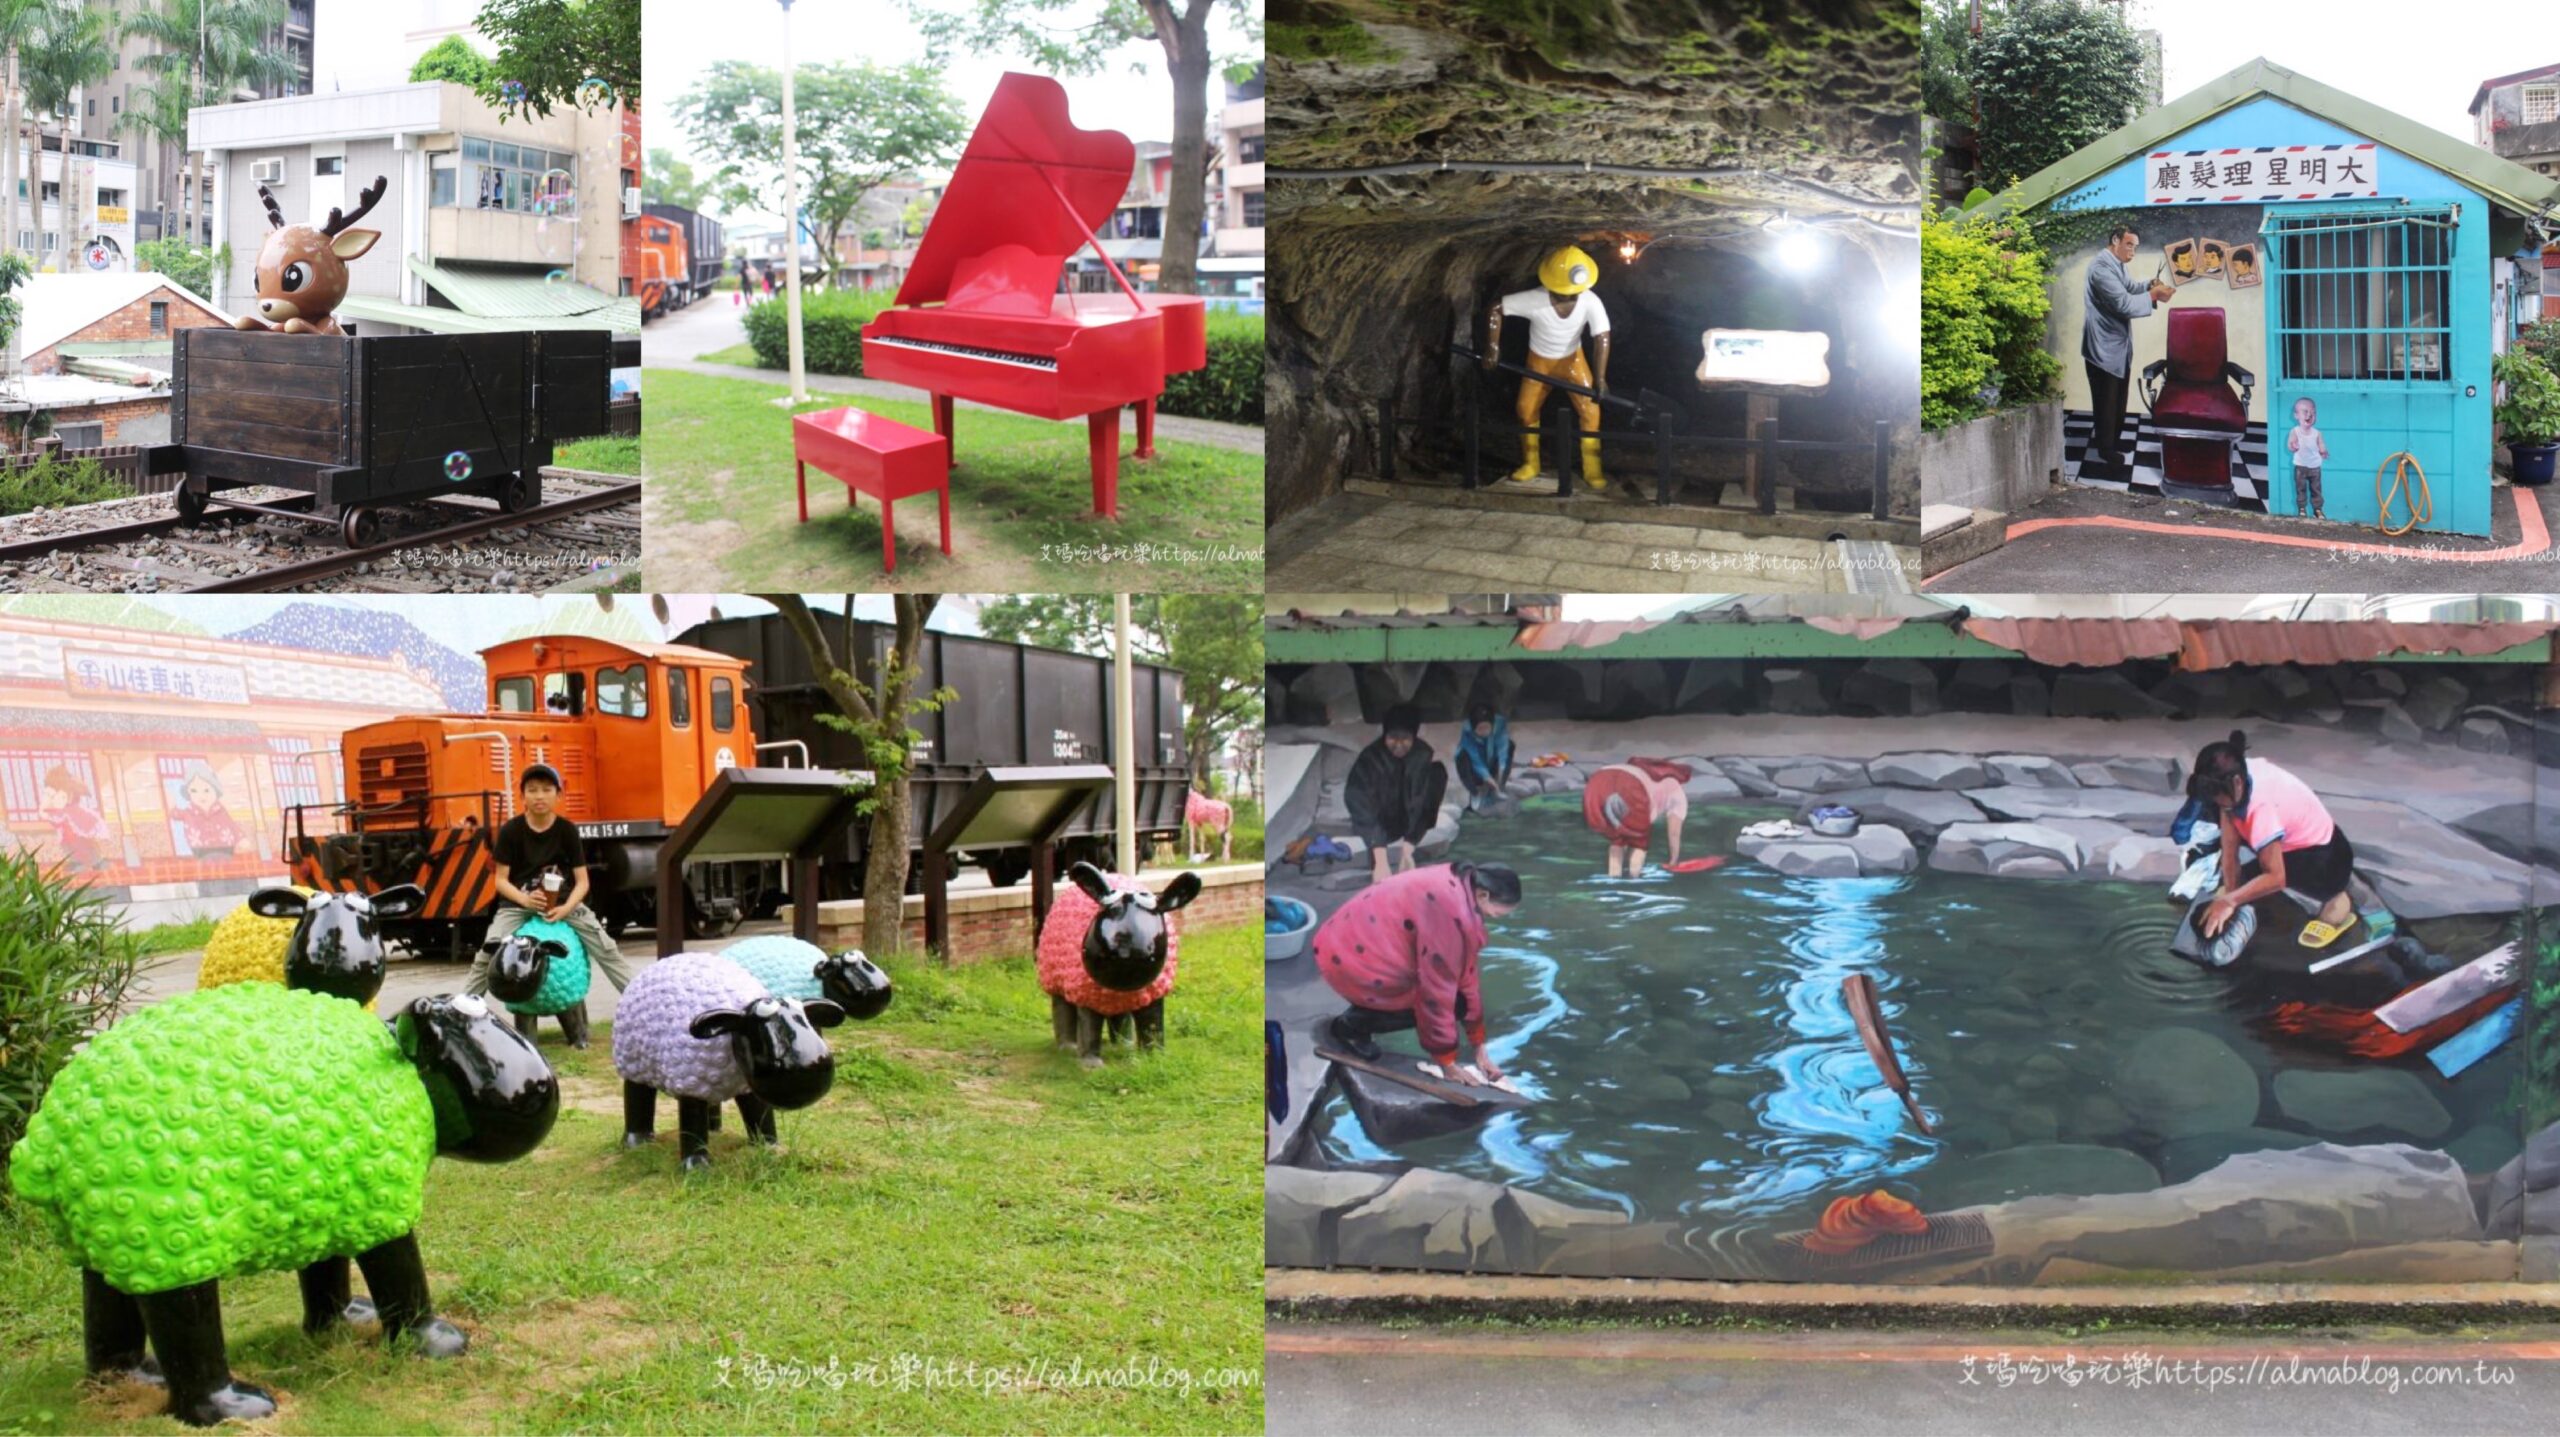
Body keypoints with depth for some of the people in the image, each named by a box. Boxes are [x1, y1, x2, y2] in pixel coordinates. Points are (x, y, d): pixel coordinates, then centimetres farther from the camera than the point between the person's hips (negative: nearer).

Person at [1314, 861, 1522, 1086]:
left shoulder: (1458, 888, 9)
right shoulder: (1452, 911, -22)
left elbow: (1464, 971, 16)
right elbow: (1437, 989, -17)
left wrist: (1479, 1048, 20)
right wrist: (1447, 1063, -5)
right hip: (1352, 960, -10)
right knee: (1454, 1001, -3)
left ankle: (1360, 1013, 11)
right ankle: (1352, 1025, -2)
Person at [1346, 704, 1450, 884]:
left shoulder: (1424, 755, -19)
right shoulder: (1370, 759, -25)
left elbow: (1421, 802, -24)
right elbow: (1365, 809, -34)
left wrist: (1407, 849, -35)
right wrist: (1380, 859, -45)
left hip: (1411, 823, 1)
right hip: (1381, 824, -1)